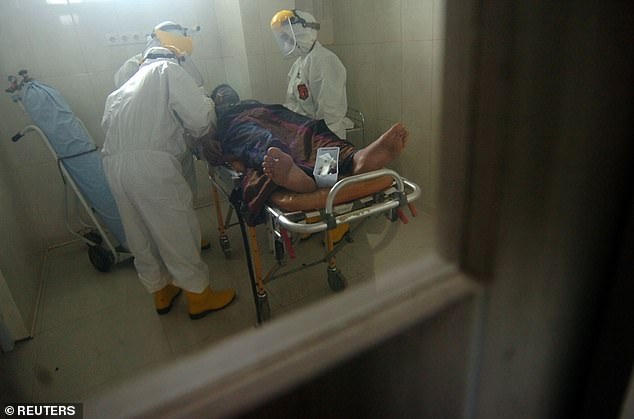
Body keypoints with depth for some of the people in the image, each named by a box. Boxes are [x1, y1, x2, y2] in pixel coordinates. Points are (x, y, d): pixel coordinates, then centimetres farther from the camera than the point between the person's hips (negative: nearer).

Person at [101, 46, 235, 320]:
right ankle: (199, 297, 18)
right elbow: (199, 116, -5)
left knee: (141, 235, 18)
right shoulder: (168, 69, 7)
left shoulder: (124, 86, 28)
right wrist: (208, 105, 18)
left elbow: (106, 121, 18)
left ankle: (161, 292, 35)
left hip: (113, 164, 8)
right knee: (178, 230, 4)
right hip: (151, 162, -7)